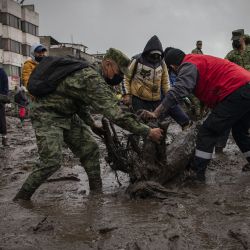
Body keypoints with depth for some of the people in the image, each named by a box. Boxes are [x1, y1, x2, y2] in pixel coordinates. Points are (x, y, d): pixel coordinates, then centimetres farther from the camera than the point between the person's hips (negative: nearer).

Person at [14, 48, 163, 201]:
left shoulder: (88, 73, 5)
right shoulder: (93, 79, -27)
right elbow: (115, 114, -32)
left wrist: (91, 124, 19)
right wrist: (148, 132, -27)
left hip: (65, 117, 10)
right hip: (47, 117, -10)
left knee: (90, 149, 3)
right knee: (52, 162, -17)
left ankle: (97, 193, 13)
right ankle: (21, 199, 1)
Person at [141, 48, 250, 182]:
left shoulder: (189, 65, -6)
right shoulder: (200, 60, 25)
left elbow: (177, 91, -19)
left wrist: (156, 113, -21)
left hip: (236, 93, -10)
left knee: (207, 132, -5)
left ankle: (197, 173, -4)